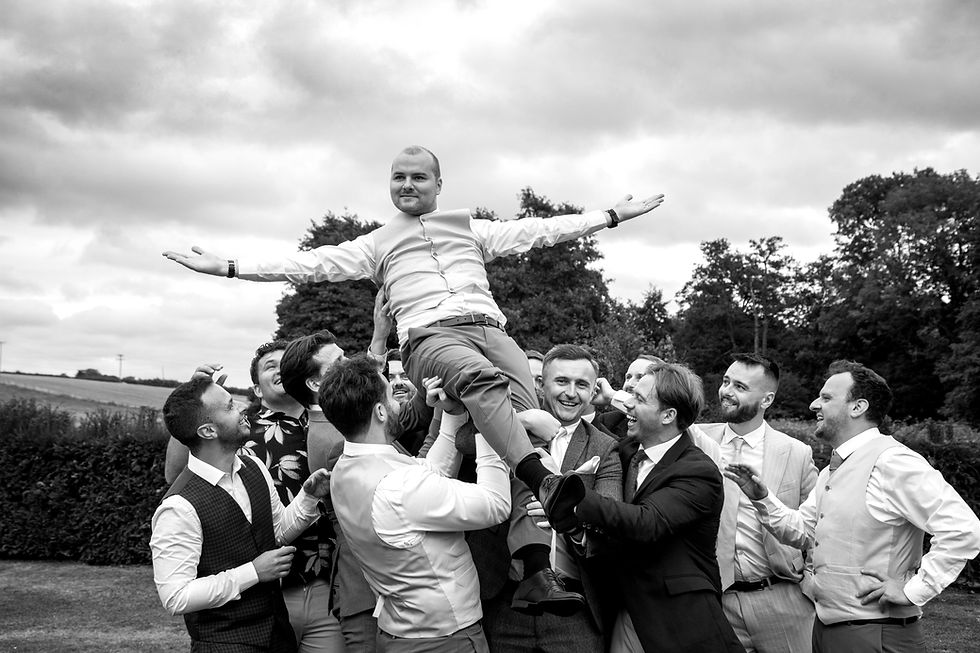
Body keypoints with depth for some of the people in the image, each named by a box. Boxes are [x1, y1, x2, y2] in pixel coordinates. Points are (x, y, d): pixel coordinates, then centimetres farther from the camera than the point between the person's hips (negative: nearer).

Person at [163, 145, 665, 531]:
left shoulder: (471, 228, 30)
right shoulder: (375, 244, 26)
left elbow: (539, 230, 26)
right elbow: (312, 264, 18)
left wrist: (612, 215, 22)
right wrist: (229, 267, 10)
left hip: (488, 325, 3)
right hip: (429, 334, -2)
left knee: (527, 406, -26)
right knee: (480, 377, -37)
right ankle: (542, 481, -53)